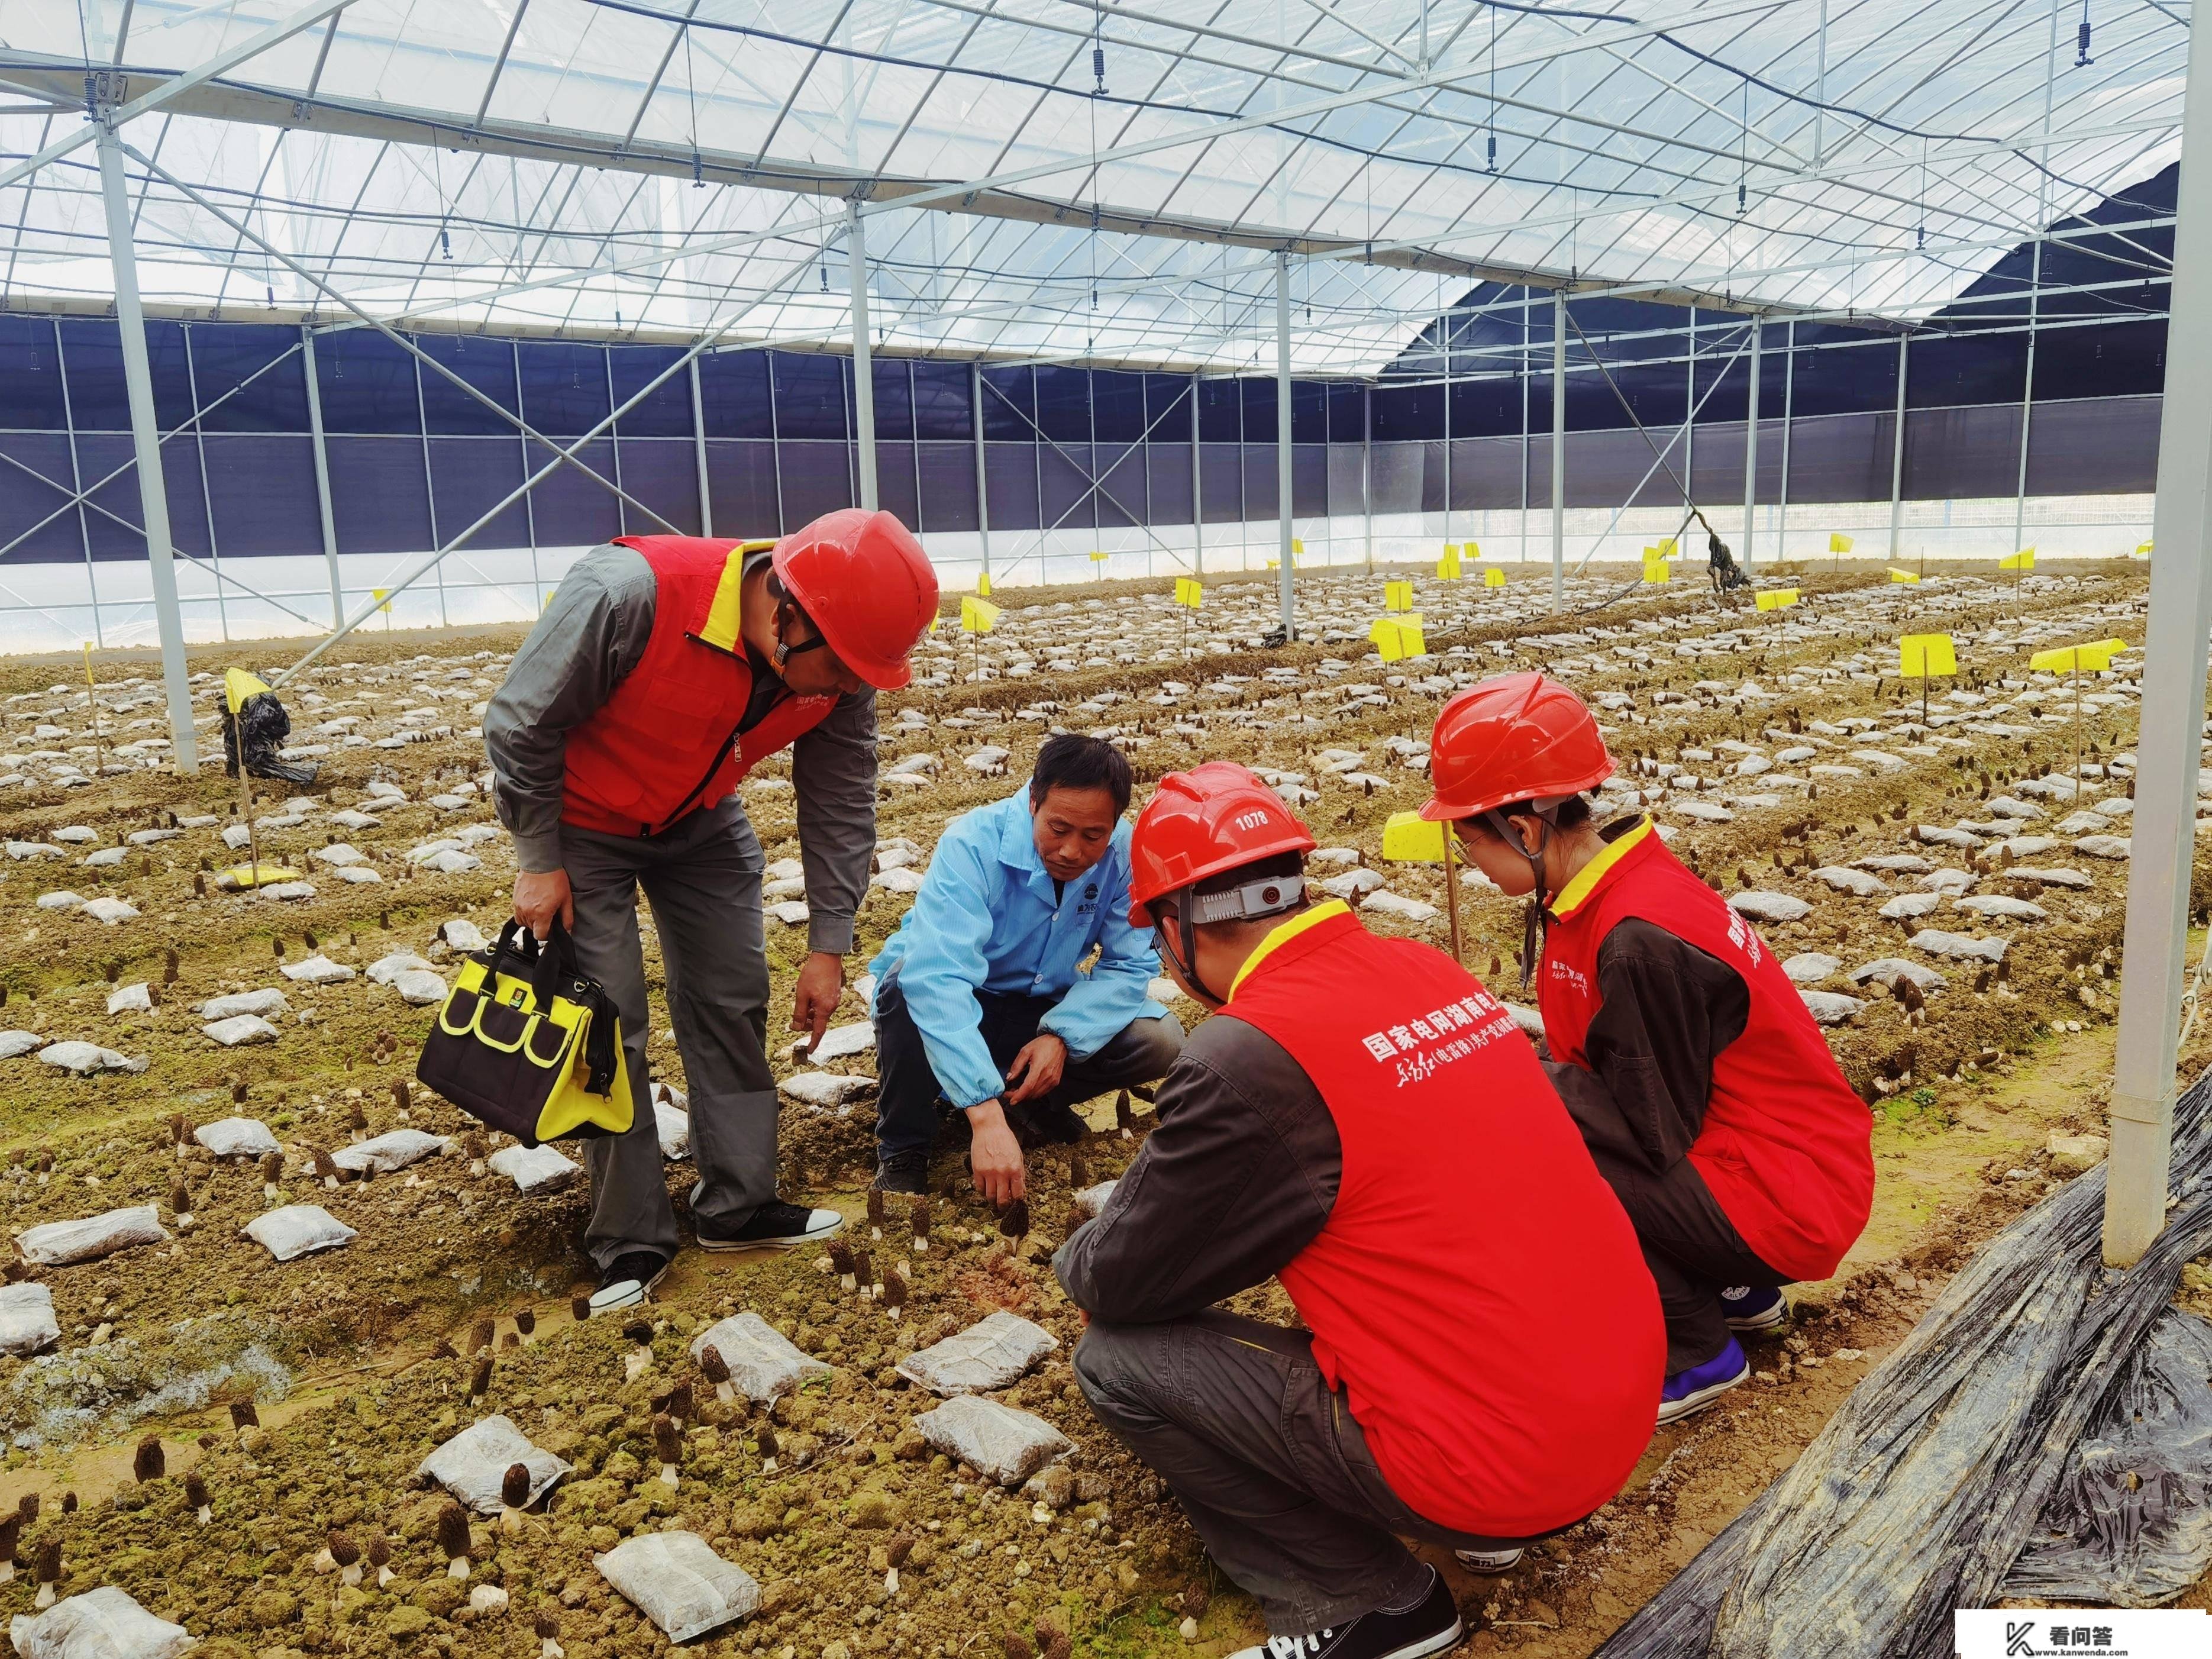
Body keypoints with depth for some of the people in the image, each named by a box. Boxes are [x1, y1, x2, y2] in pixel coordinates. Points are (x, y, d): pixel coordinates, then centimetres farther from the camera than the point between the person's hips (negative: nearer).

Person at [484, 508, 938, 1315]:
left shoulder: (839, 674, -23)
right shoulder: (628, 595, -39)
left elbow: (840, 804, -10)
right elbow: (523, 724, -24)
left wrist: (829, 946, -8)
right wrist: (540, 863, -15)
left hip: (700, 823, 5)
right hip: (578, 819, -5)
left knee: (732, 1000, 5)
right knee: (609, 1024, -5)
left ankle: (739, 1205, 19)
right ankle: (631, 1241, 8)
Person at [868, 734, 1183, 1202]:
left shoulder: (1125, 853, -18)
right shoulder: (973, 844, -32)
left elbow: (1129, 965, -13)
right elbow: (937, 976, -45)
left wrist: (1061, 1036, -32)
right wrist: (986, 1117, -54)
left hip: (1041, 1010, 4)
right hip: (953, 1010, -3)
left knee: (1161, 1042, -19)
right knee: (907, 979, -37)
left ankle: (1028, 1101, 6)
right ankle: (901, 1148, -14)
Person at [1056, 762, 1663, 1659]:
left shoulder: (1247, 1057, -19)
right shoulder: (1431, 970, 3)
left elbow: (1115, 1285, -6)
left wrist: (1080, 1253, 17)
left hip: (1498, 1467, -7)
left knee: (1118, 1360, 0)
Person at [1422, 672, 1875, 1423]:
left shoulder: (1641, 941, -28)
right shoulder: (1600, 891, 1)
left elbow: (1654, 1134, -22)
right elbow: (1613, 1070, 8)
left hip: (1791, 1202, -9)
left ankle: (1693, 1352, -2)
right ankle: (1730, 1289, 16)